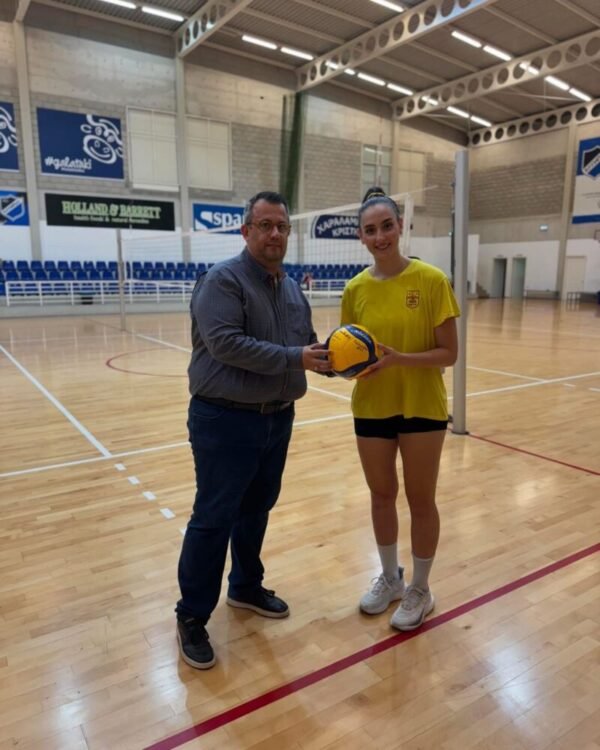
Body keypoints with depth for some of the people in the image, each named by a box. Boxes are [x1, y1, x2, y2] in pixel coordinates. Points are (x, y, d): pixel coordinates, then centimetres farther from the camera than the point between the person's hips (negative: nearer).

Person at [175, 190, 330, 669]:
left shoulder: (293, 289, 11)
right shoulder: (223, 280, -13)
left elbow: (307, 343, 14)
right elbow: (225, 343, -25)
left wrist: (334, 358, -7)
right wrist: (293, 359, -25)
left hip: (278, 418, 8)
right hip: (226, 420, -7)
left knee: (257, 510, 20)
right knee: (213, 519, 1)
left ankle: (246, 587, 39)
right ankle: (192, 617, 18)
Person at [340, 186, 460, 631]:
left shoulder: (432, 281, -11)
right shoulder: (356, 289, -1)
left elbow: (449, 354, -12)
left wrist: (399, 359, -27)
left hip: (423, 408, -3)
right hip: (371, 408, 3)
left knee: (420, 501, 10)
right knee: (381, 495, 17)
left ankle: (420, 591, 33)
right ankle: (390, 578, 41)